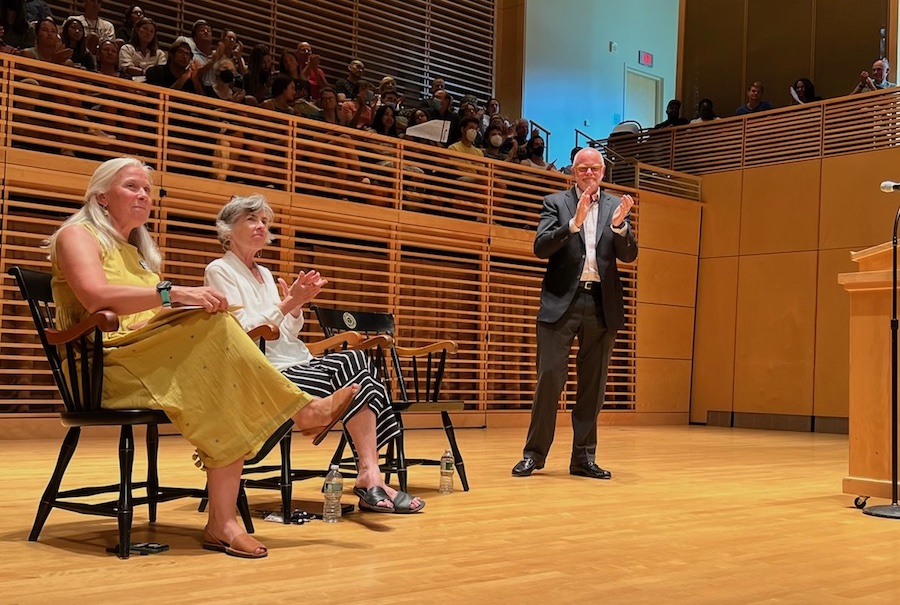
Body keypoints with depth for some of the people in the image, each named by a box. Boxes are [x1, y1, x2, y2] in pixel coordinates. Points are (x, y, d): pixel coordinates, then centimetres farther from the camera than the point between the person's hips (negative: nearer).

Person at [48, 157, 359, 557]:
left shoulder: (138, 252, 28)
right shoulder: (78, 235, 4)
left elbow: (152, 318, 13)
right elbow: (95, 297, -19)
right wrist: (174, 293, -27)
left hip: (151, 362, 7)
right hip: (104, 366, -7)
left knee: (228, 390, -25)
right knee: (213, 328, -30)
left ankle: (222, 523, -29)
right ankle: (301, 411, -18)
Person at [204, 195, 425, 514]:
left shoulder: (265, 274, 23)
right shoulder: (219, 271, 1)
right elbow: (239, 331, -11)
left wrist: (295, 307, 0)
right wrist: (287, 303, -16)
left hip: (293, 362, 7)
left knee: (357, 361, -21)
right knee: (351, 375, -25)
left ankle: (369, 473, -32)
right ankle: (370, 475, -26)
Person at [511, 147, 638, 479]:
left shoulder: (615, 206, 12)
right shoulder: (556, 202, 6)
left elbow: (629, 256, 3)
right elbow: (540, 247, -7)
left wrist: (619, 225, -16)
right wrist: (574, 223, -21)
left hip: (602, 304, 3)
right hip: (561, 302, -2)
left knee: (593, 383, 6)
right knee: (550, 376, -5)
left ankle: (584, 457, 14)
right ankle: (534, 453, 6)